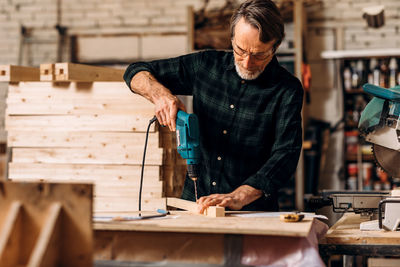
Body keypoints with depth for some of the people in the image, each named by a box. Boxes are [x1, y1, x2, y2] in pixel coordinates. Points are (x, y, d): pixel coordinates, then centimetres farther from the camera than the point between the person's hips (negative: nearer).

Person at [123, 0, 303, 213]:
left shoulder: (287, 90, 0)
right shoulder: (207, 65, 10)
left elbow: (285, 156, -12)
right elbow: (136, 72, 18)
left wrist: (238, 197, -27)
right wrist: (160, 94, -6)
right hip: (194, 204, 3)